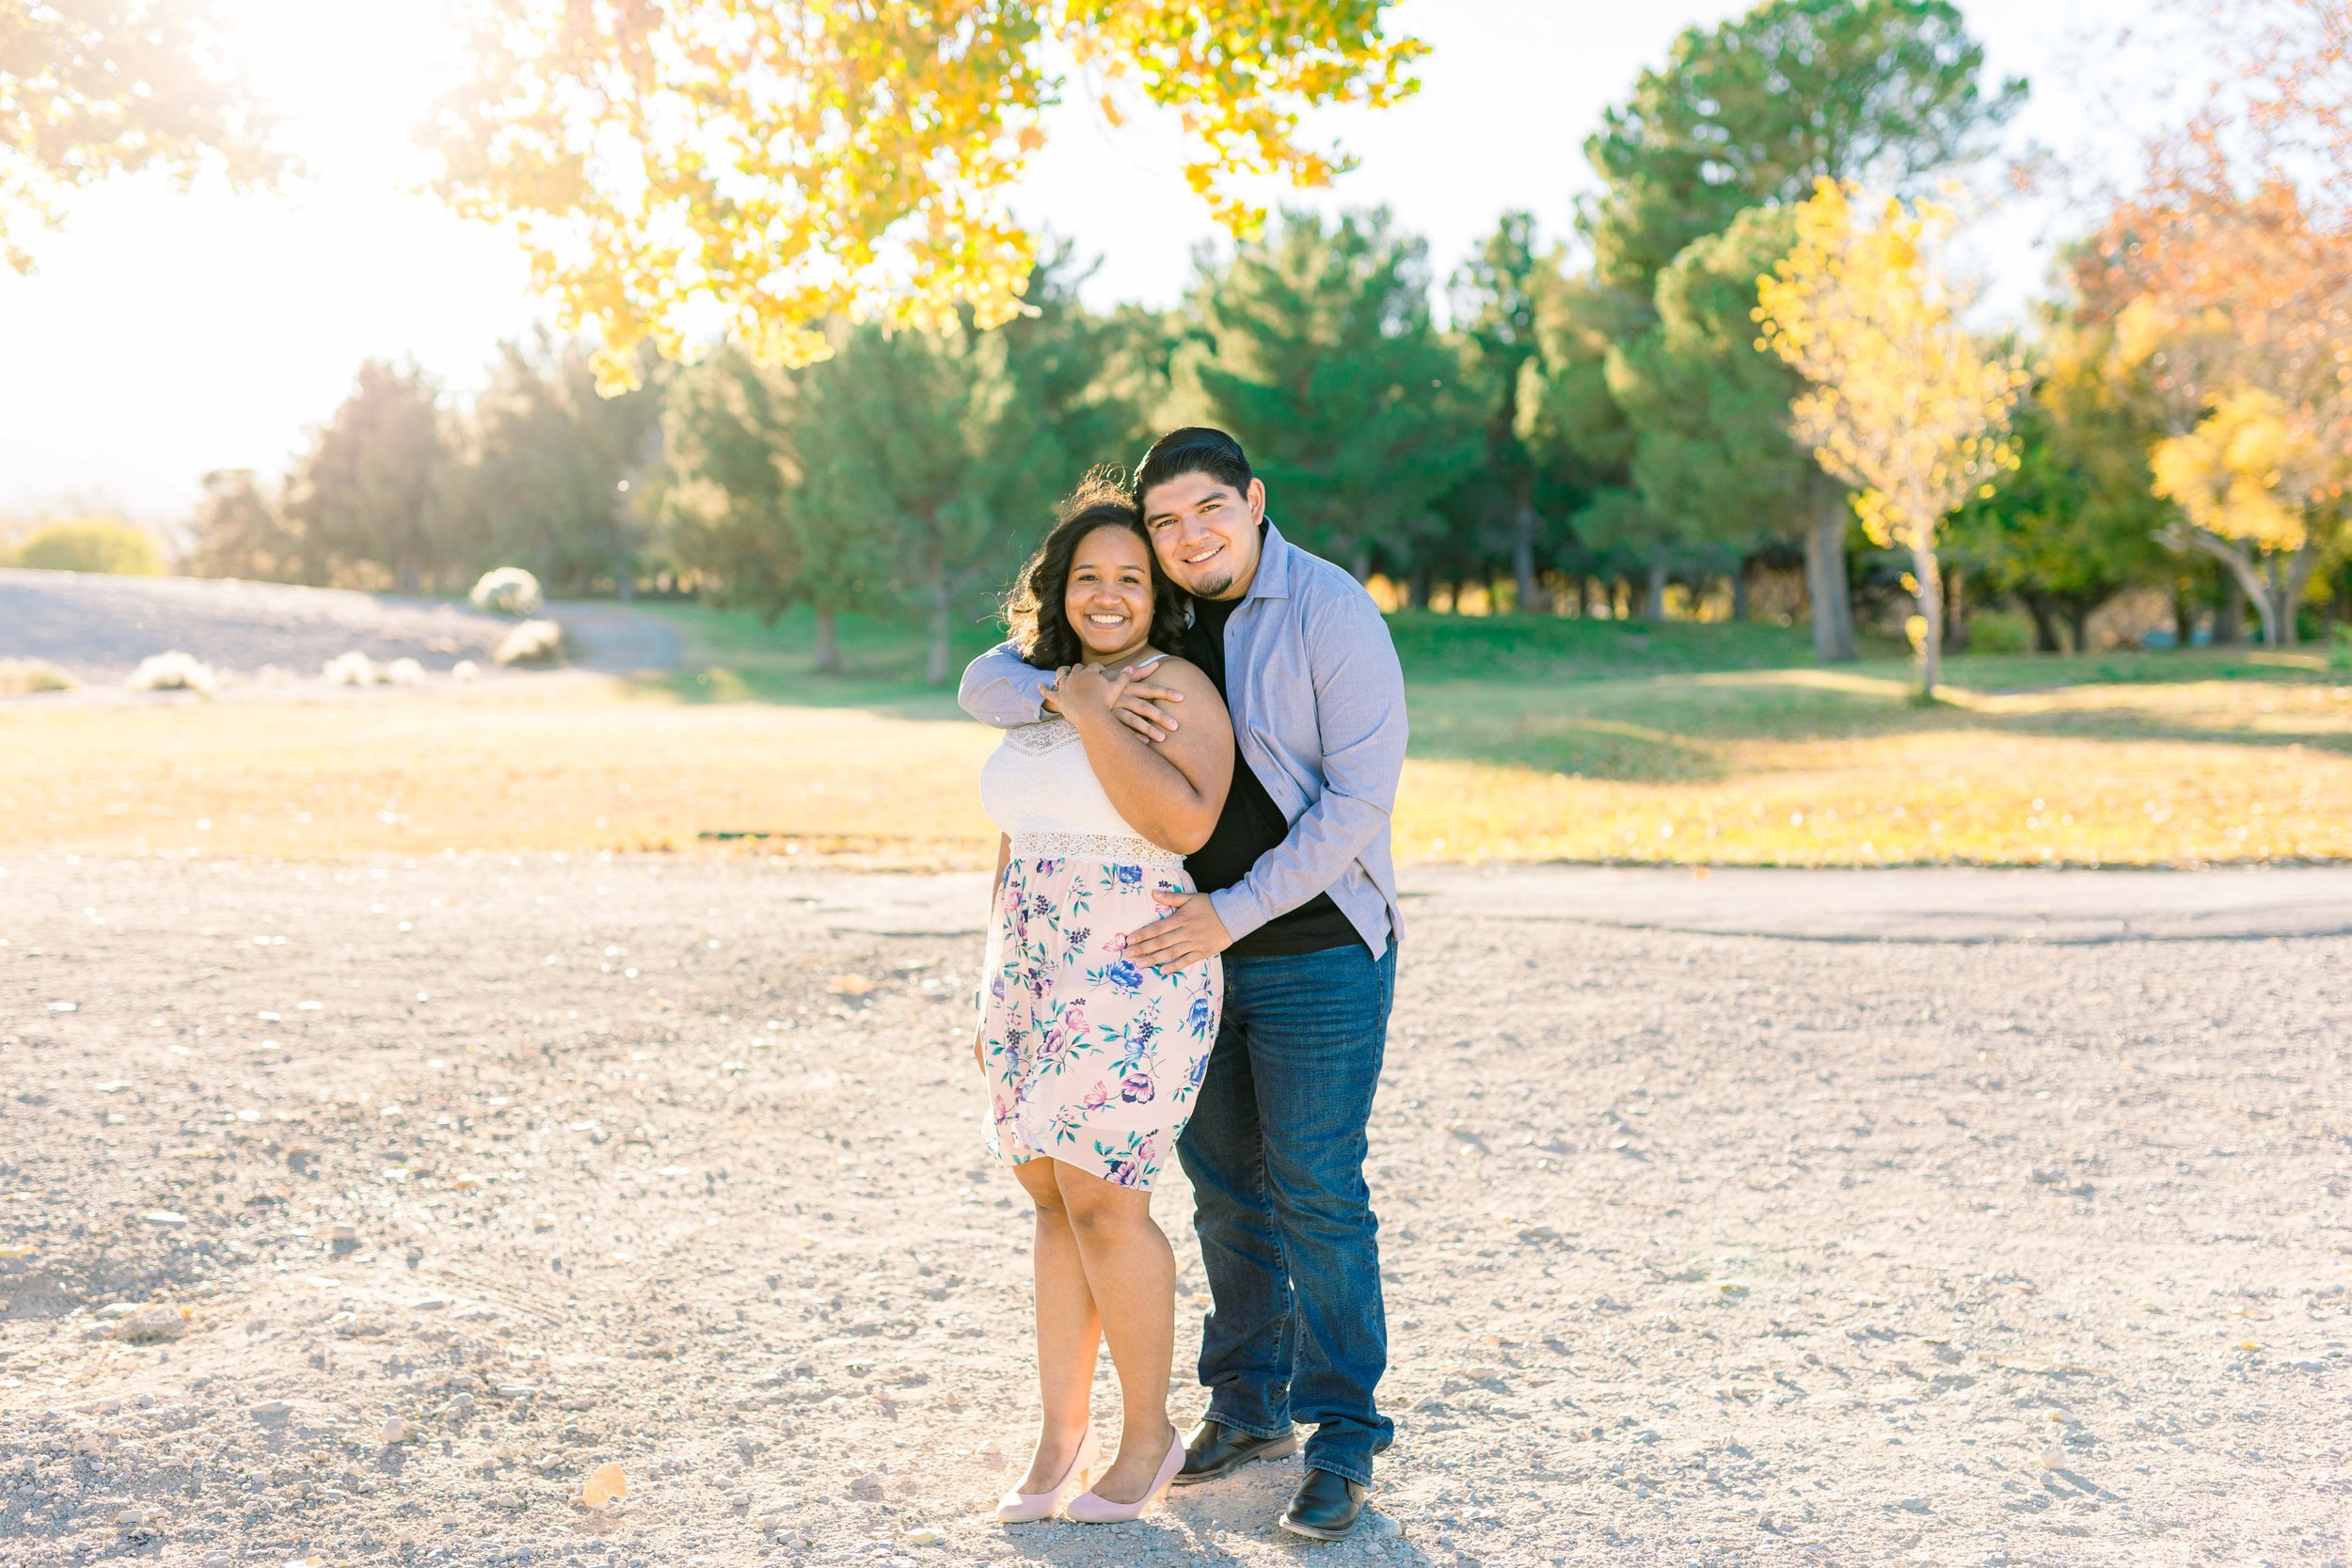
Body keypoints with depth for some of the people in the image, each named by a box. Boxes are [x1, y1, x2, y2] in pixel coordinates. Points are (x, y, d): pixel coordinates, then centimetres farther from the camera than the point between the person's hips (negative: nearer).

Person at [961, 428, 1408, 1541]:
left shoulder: (1334, 614, -16)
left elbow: (1361, 796, -20)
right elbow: (988, 683, -3)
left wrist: (1236, 912, -24)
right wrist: (1077, 696, -25)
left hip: (1316, 949, -6)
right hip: (1198, 946, 6)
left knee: (1315, 1191, -3)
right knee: (1223, 1180, 13)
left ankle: (1344, 1440, 11)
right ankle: (1251, 1407, 28)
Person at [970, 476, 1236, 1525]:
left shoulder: (1177, 688, -8)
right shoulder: (1037, 696, 14)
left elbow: (1186, 823, -24)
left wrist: (1095, 716, -18)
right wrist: (995, 994, 18)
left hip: (1134, 982, -7)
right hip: (1038, 982, 7)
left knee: (1103, 1204, -6)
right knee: (1054, 1202, 9)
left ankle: (1149, 1434, 12)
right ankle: (1060, 1430, 19)